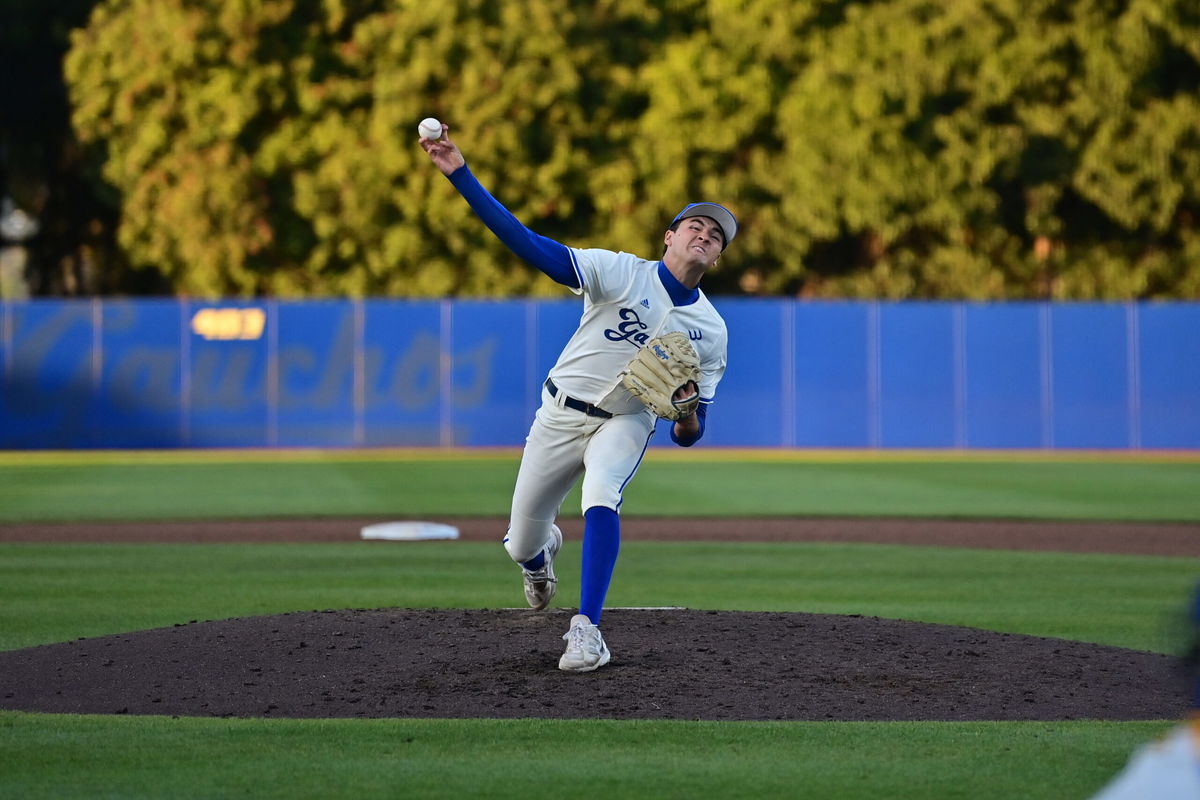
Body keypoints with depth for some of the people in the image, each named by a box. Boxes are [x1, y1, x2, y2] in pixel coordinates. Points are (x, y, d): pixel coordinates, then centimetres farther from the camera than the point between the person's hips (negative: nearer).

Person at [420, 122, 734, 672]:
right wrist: (460, 176, -35)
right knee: (520, 547, 6)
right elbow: (533, 247, -24)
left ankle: (586, 630, -34)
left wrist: (687, 414, -28)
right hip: (560, 414, 0)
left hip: (626, 424, 0)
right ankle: (545, 548, 46)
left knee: (601, 497, -34)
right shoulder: (622, 273, -12)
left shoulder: (711, 330, -2)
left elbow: (690, 436, -1)